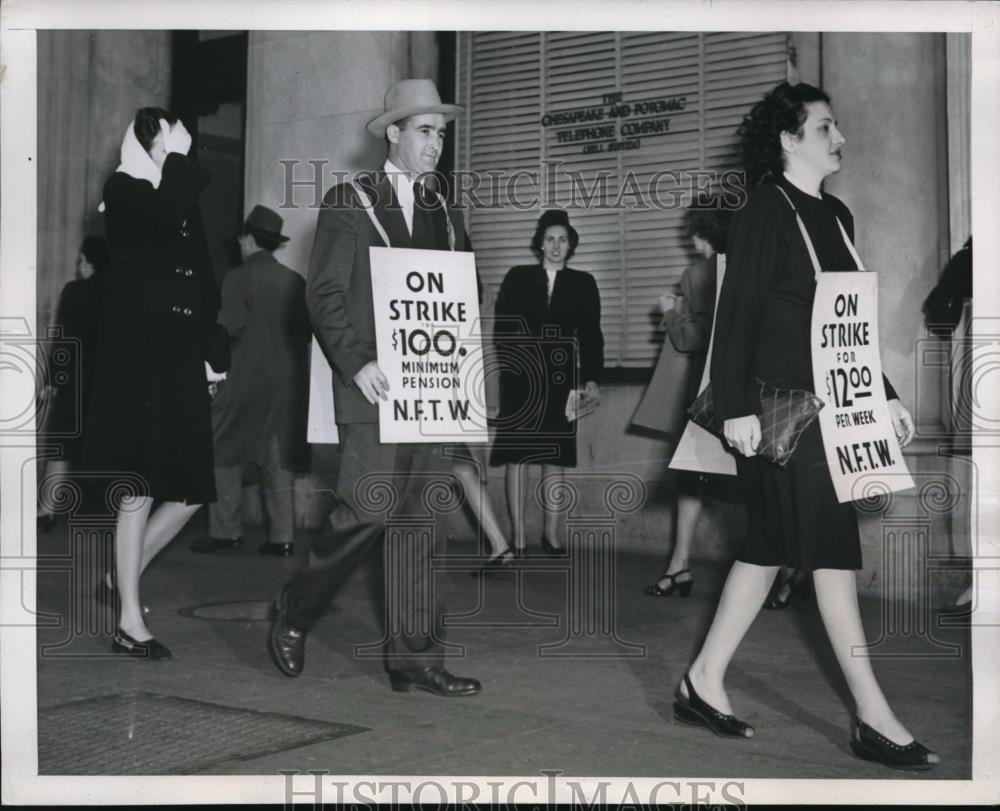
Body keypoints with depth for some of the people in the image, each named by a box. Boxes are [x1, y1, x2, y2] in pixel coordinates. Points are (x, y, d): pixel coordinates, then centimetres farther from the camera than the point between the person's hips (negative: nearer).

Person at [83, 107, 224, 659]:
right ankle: (129, 623, 3)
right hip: (136, 363, -7)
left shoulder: (183, 198, 18)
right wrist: (178, 159, -10)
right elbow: (164, 219, -24)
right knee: (139, 492, -5)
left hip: (181, 364, 7)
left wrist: (214, 357, 12)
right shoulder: (123, 189, -1)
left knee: (190, 492, 5)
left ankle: (122, 579, 24)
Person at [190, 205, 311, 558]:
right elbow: (307, 330, 6)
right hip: (291, 380, 5)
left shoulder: (238, 278, -6)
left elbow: (231, 327, -14)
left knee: (224, 453, 7)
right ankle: (282, 536, 6)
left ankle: (225, 530, 6)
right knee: (278, 458, 8)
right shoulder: (295, 281, 6)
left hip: (249, 380, -5)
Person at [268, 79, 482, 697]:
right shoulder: (349, 202, 2)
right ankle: (294, 614, 13)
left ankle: (416, 658, 9)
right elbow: (323, 294, -5)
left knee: (423, 523, 3)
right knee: (369, 511, -11)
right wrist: (356, 363, -17)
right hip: (373, 387, -5)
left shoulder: (447, 216, 18)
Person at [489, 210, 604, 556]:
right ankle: (517, 540, 3)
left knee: (555, 458, 6)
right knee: (516, 457, -2)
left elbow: (591, 334, 6)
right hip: (520, 379, -1)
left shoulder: (583, 283, 8)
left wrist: (591, 377, -2)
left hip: (560, 381, 1)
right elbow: (502, 326, 1)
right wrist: (508, 364, -10)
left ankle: (552, 534, 15)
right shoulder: (517, 278, 5)